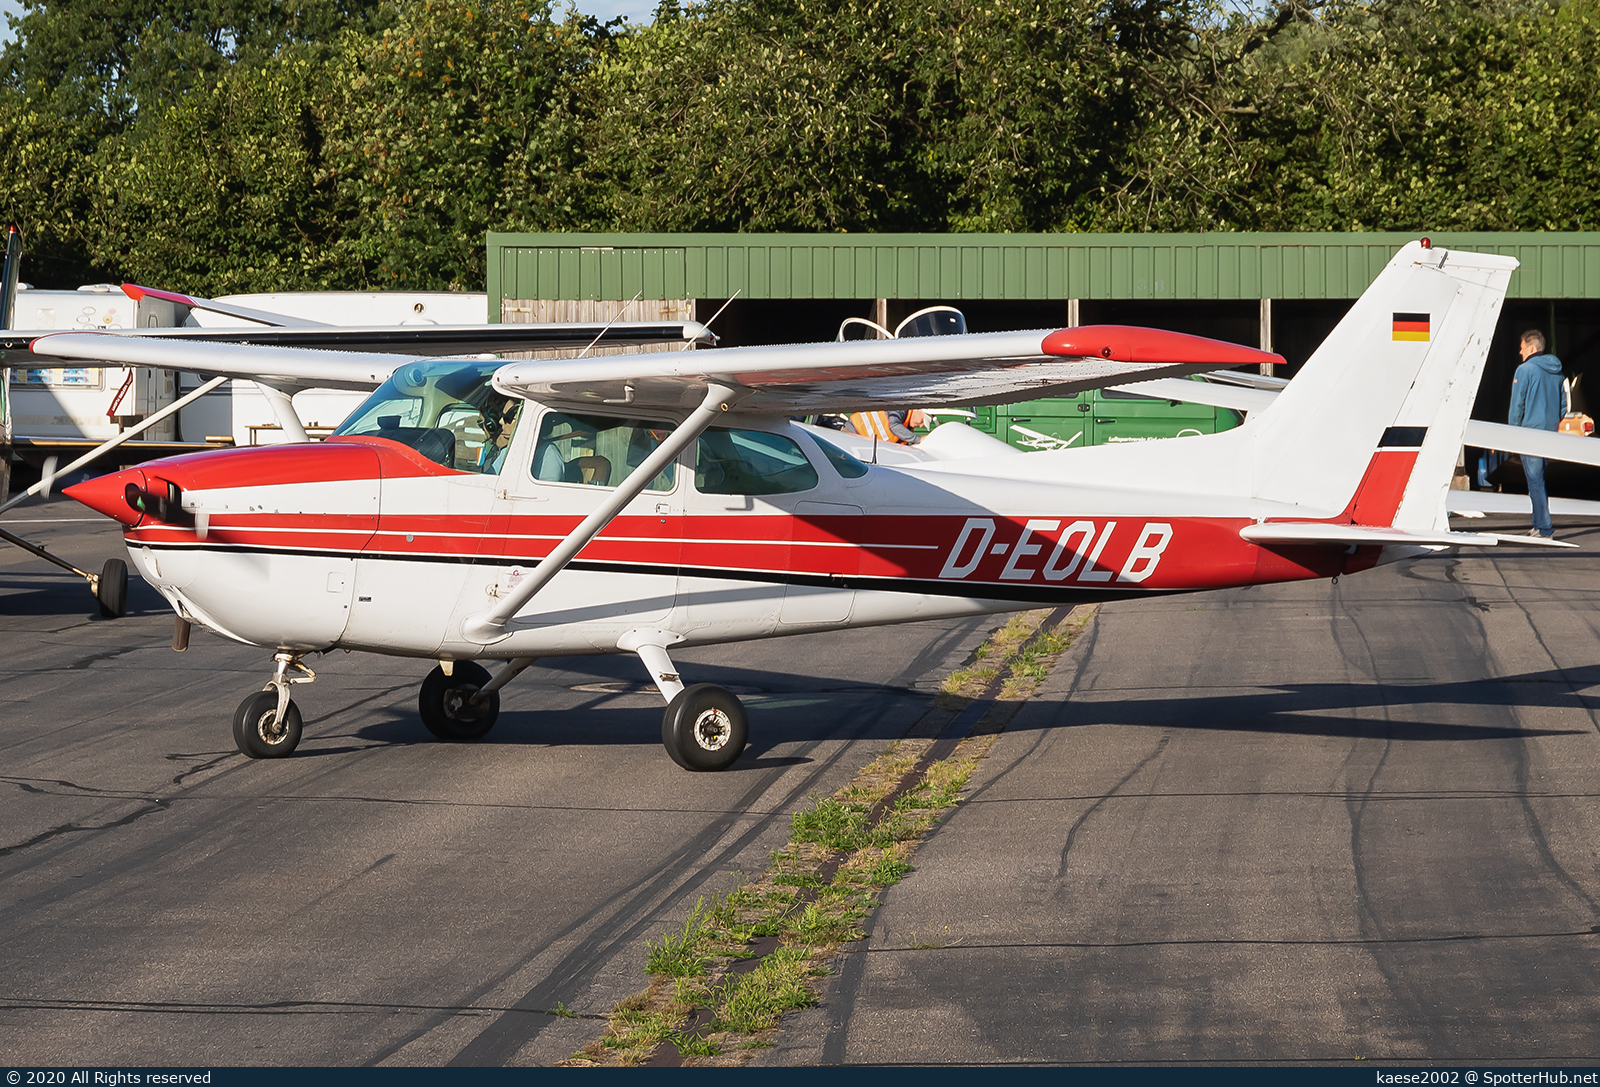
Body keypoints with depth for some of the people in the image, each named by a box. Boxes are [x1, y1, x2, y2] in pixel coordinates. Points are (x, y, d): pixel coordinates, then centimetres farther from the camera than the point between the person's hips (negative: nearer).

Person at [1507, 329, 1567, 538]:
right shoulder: (1556, 371, 12)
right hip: (1551, 433, 7)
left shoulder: (1525, 370, -11)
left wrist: (1513, 430, -1)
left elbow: (1517, 404, -11)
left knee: (1535, 480, -5)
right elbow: (1563, 404, 16)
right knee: (1539, 479, 17)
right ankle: (1539, 523, 19)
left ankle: (1545, 528, -8)